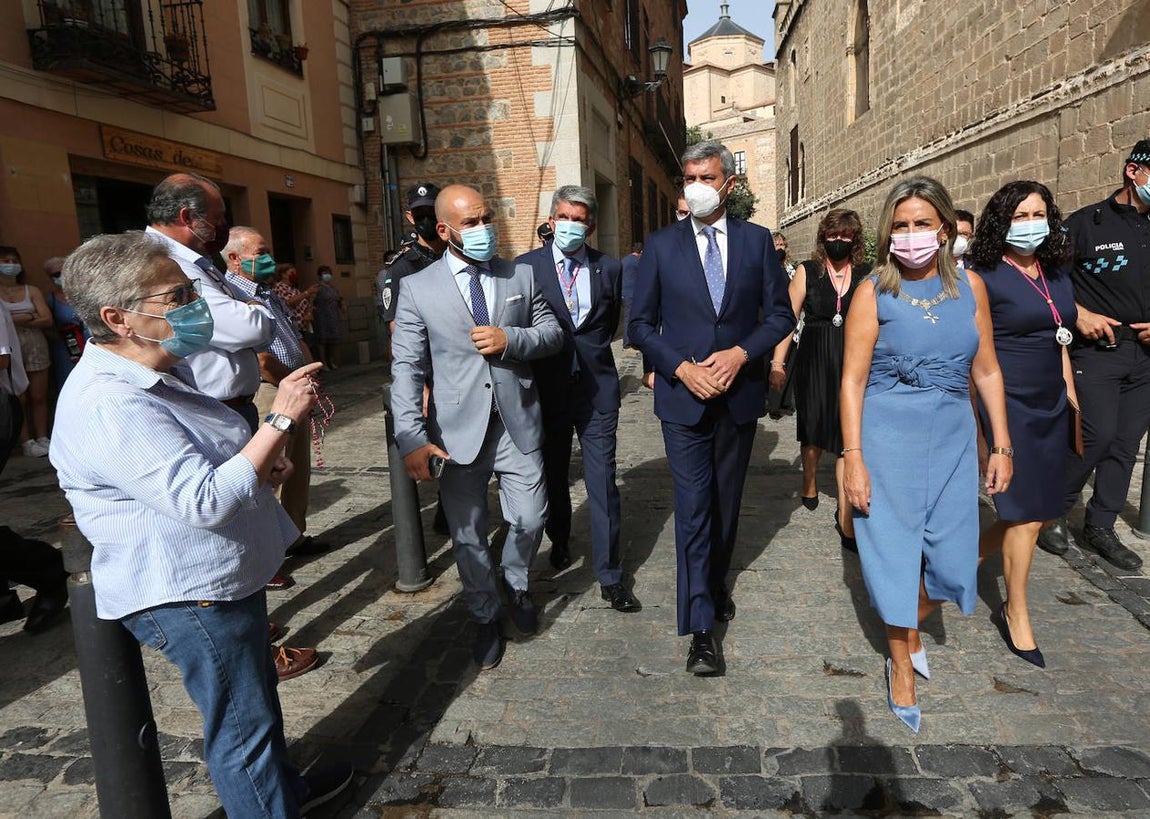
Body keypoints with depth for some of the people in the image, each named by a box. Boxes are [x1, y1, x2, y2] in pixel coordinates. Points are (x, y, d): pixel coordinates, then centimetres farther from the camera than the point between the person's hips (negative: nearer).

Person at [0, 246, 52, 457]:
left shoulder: (32, 291, 8)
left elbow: (47, 320, -1)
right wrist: (30, 317, -9)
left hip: (35, 347, 2)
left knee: (39, 397, 5)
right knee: (18, 399, 0)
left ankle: (43, 438, 12)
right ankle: (26, 441, 5)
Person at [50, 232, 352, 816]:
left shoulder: (156, 375, 7)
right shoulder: (110, 404, -28)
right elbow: (204, 501, -33)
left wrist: (262, 462, 1)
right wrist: (281, 420, -29)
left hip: (226, 573, 11)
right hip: (188, 595, -11)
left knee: (259, 697, 27)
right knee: (243, 726, 6)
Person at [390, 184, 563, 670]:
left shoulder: (521, 276, 6)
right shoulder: (418, 289, -2)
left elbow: (553, 332, 9)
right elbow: (406, 368, -6)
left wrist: (511, 338, -12)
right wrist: (412, 438, -16)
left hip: (517, 424, 2)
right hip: (458, 431, -1)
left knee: (530, 520, 6)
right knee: (468, 535, 9)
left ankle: (515, 583, 40)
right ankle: (485, 618, 34)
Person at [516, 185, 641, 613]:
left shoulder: (608, 268, 3)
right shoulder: (526, 266, -2)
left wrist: (585, 349, 11)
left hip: (596, 387, 0)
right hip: (547, 387, 0)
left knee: (603, 482, -1)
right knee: (552, 476, 16)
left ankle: (610, 577, 9)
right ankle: (560, 541, 43)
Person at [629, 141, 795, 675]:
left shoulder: (757, 240, 3)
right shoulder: (660, 245, 0)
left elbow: (780, 315, 3)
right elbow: (641, 324, 0)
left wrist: (740, 354, -14)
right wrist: (682, 368, -14)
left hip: (740, 391, 2)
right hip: (684, 395, -2)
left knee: (727, 500, 17)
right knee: (693, 507, -4)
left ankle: (716, 580, 41)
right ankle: (701, 627, 4)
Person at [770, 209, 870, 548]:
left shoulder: (867, 275, 4)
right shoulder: (807, 271, 1)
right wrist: (777, 362, -8)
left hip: (854, 364, 0)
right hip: (814, 363, 0)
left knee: (848, 435, -5)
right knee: (812, 429, 16)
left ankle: (846, 516, -1)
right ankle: (809, 485, 42)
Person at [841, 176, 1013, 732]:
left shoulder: (969, 286, 3)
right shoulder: (874, 291, -7)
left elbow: (986, 370, 7)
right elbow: (853, 379, -9)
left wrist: (1002, 446, 5)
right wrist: (853, 458, -14)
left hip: (952, 439, 4)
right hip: (888, 439, -3)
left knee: (952, 556, 8)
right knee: (896, 553, 6)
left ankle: (910, 626, 40)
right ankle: (901, 665, 26)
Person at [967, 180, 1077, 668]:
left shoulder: (1057, 273, 11)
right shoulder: (985, 277, -10)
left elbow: (1059, 341, 17)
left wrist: (1072, 397, 15)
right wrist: (976, 420, -15)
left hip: (1050, 406, 7)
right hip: (1007, 404, -7)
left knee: (1045, 509, 11)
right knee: (1026, 513, -2)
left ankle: (972, 554, 34)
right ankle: (1016, 615, 16)